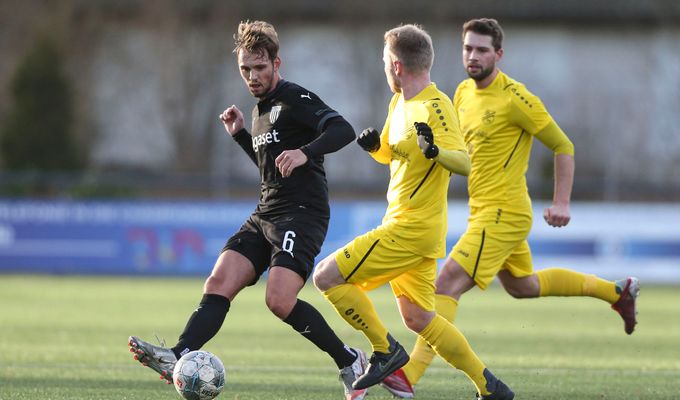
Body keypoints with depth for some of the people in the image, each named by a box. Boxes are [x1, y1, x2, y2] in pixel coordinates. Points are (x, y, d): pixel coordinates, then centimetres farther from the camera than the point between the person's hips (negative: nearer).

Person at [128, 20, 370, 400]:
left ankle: (350, 362, -5)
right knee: (218, 285, -9)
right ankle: (178, 358, -23)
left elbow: (344, 130, -22)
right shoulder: (262, 108, 20)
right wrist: (240, 134, 22)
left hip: (302, 213, -9)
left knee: (280, 301, -22)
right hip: (266, 214, 9)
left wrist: (305, 152, -38)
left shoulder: (296, 99, -7)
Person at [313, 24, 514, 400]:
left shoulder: (434, 107, -17)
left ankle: (385, 350, -2)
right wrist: (374, 144, 4)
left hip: (410, 229, -10)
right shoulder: (399, 103, 11)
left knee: (327, 276, -11)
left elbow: (465, 162, -26)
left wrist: (436, 152, -46)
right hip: (407, 226, 10)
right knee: (418, 319, 12)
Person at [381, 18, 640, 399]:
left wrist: (562, 203, -16)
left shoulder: (515, 98, -16)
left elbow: (563, 146, -11)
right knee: (523, 286, 25)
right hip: (485, 210, 10)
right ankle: (616, 292, 39)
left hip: (503, 213, -10)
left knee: (448, 284, -17)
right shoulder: (464, 93, 8)